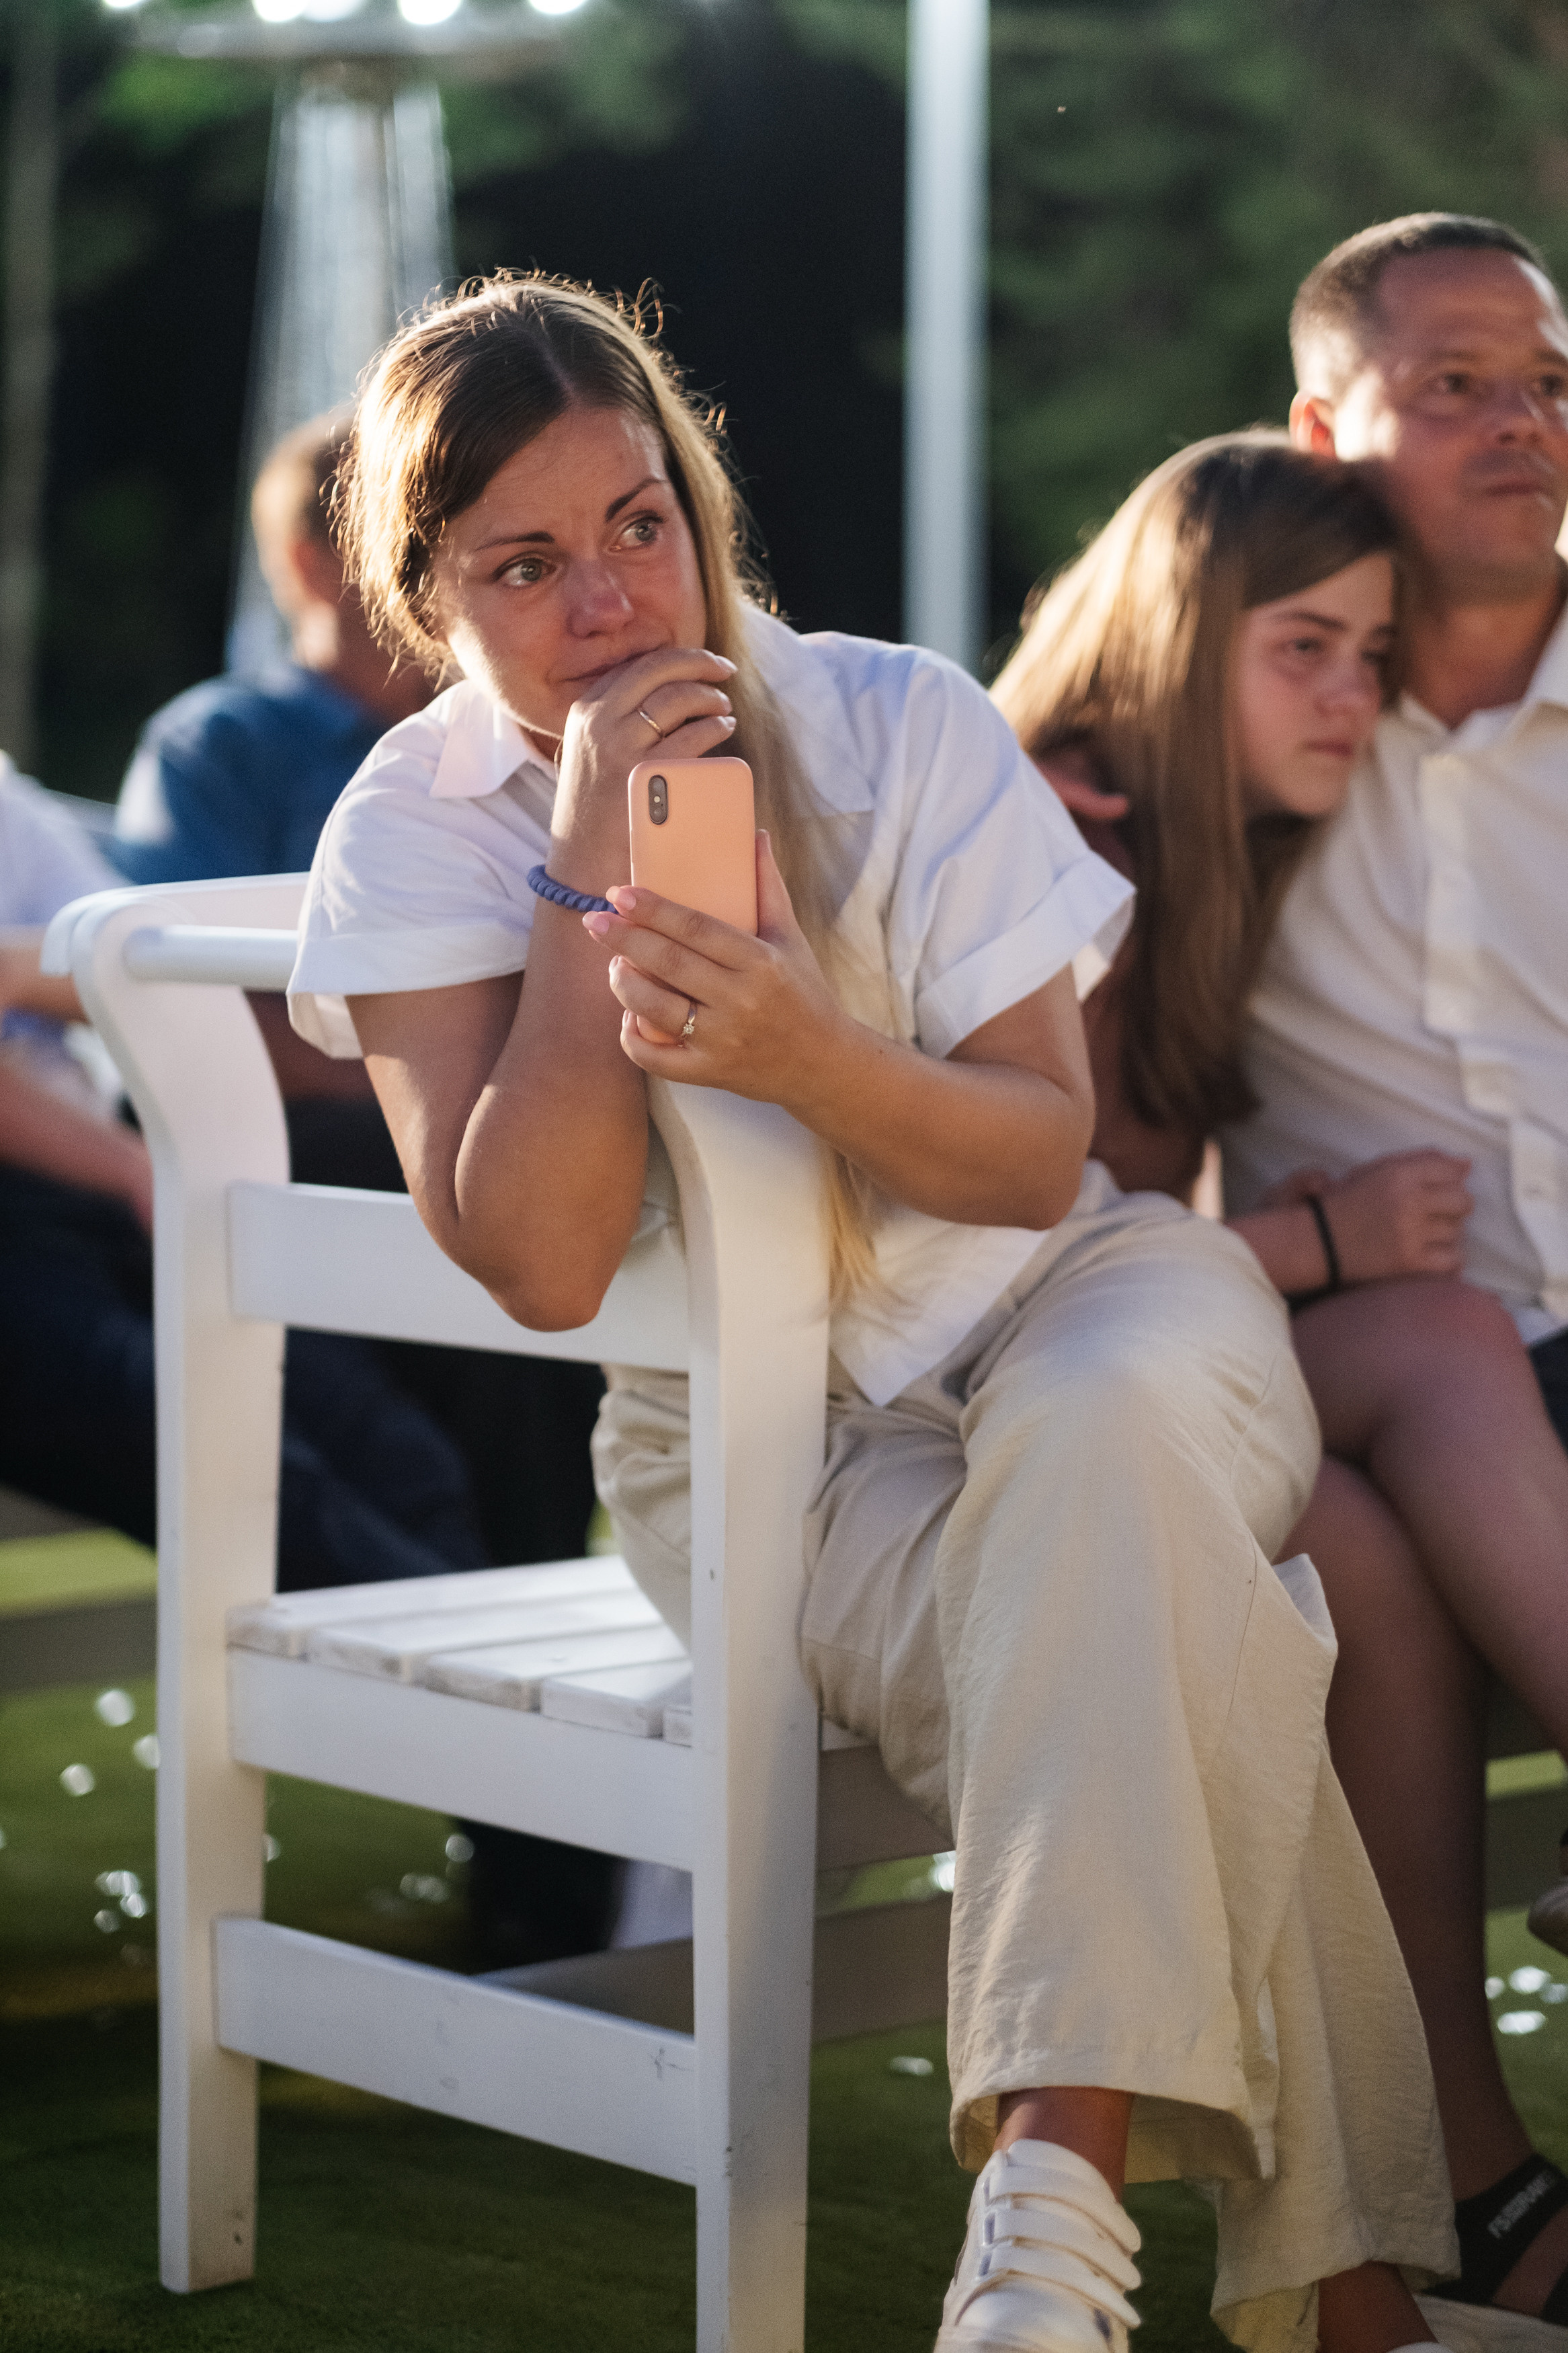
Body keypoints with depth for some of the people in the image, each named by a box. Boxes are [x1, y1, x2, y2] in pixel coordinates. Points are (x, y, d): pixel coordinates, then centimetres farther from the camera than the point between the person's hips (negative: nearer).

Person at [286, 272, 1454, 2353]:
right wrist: (592, 875, -23)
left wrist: (806, 1053, -27)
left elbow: (1042, 1155, -6)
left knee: (1105, 1429, -37)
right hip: (757, 1449, -1)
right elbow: (539, 1260, -17)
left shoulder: (899, 724, -4)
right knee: (1171, 1639, -32)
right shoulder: (419, 833, -6)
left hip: (1068, 1311, 1)